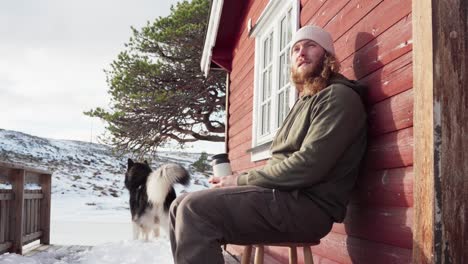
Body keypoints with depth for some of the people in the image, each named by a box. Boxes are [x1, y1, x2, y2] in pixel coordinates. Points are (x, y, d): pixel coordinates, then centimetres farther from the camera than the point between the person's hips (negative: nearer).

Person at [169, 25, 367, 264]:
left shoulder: (338, 97, -7)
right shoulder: (305, 101, 25)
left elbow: (307, 166, -20)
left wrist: (241, 181, -12)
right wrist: (240, 179, 3)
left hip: (306, 205, -9)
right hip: (285, 195, 10)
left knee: (196, 209, -24)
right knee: (182, 207, 3)